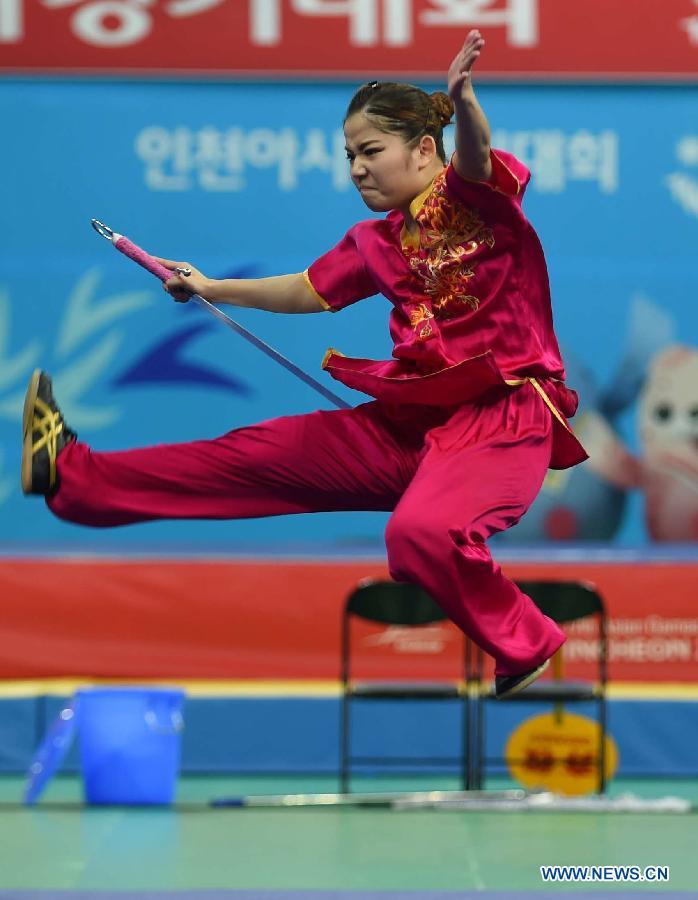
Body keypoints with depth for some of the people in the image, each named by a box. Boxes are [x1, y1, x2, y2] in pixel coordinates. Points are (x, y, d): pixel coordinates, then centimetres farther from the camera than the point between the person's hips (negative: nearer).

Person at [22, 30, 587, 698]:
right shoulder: (375, 243, 16)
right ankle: (75, 476, 16)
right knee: (262, 452, 10)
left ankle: (528, 650, -13)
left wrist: (463, 102, -52)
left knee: (422, 533, -36)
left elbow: (475, 159, -31)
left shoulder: (473, 197, -7)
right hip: (413, 419, 8)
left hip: (502, 417, -8)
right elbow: (307, 292, 32)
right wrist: (213, 289, 33)